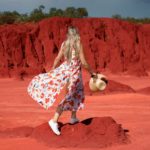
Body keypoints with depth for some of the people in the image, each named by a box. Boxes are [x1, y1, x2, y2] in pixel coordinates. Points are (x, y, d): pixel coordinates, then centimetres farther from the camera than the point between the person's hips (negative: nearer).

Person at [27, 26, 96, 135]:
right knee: (66, 97, 5)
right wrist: (92, 72, -1)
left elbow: (58, 59, 3)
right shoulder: (79, 44, -11)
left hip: (64, 70, 5)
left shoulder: (64, 43, 1)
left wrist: (52, 70, 17)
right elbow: (83, 62, -13)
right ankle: (54, 120, 5)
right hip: (74, 73, -5)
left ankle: (73, 118, 18)